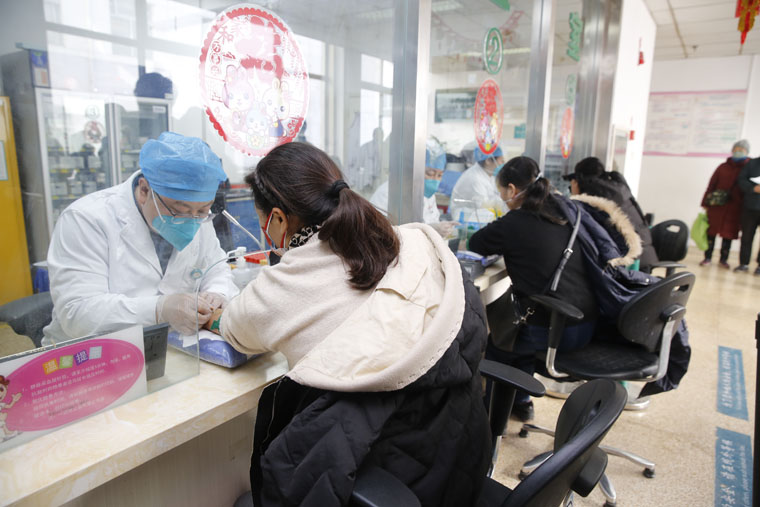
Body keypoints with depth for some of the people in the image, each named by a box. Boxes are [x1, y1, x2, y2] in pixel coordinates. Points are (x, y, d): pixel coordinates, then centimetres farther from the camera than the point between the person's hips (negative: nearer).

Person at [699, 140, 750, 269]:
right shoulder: (723, 167, 6)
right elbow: (712, 184, 5)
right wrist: (705, 203, 1)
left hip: (734, 208, 0)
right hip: (716, 205, 1)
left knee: (728, 233, 5)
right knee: (711, 231, 3)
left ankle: (723, 259, 16)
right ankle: (708, 257, 13)